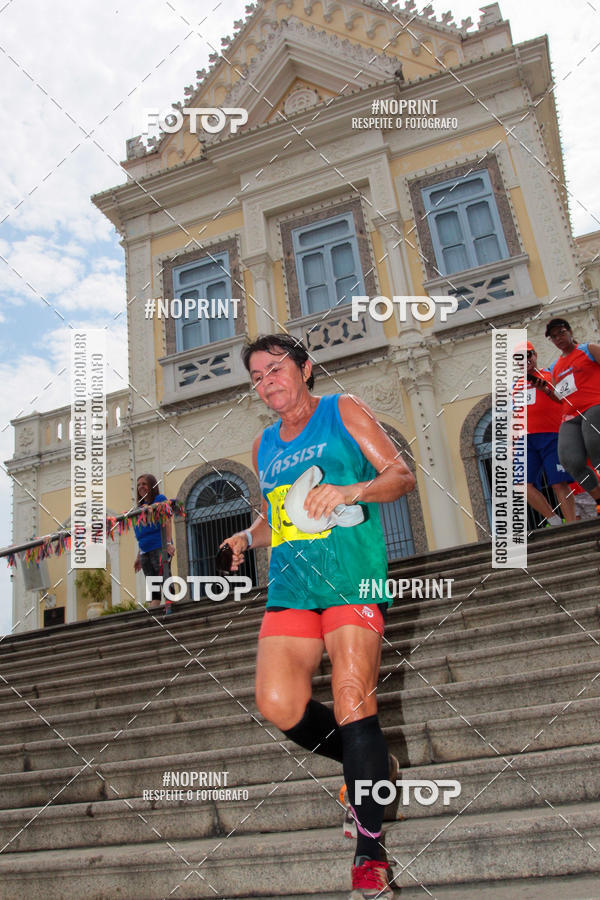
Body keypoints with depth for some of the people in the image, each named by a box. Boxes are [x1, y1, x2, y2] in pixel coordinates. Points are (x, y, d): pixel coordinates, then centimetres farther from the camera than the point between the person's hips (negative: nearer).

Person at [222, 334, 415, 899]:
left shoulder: (342, 411, 5)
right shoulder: (264, 444, 21)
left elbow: (402, 475, 0)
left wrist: (349, 491, -18)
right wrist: (247, 538, 8)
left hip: (351, 581, -5)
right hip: (289, 587, 5)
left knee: (352, 702, -11)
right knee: (278, 706, -7)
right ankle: (371, 768, 22)